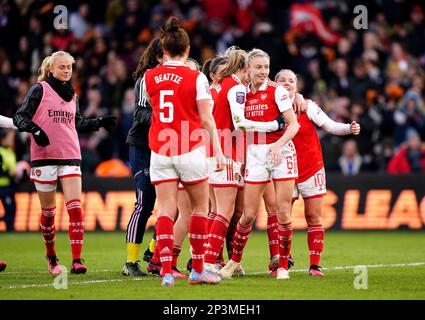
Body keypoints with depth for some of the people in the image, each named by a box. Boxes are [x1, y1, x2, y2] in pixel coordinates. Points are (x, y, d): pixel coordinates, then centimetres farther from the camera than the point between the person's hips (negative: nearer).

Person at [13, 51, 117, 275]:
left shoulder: (72, 95, 16)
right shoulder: (39, 90, 0)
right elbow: (19, 117, -5)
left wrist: (100, 122, 16)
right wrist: (34, 129, -23)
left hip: (70, 157, 3)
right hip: (44, 157, -3)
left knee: (75, 208, -12)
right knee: (48, 211, 6)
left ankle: (77, 260, -16)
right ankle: (51, 258, 25)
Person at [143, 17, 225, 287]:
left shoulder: (149, 77, 3)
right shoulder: (196, 78, -7)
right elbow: (207, 119, -7)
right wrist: (218, 151, -2)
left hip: (160, 151, 3)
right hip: (190, 152, -3)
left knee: (166, 210, 0)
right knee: (200, 207, 12)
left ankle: (167, 271, -12)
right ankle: (197, 270, 15)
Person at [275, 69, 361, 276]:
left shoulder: (307, 106, -4)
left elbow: (329, 126, -3)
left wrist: (349, 128, -20)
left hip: (311, 169, -1)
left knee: (313, 218, -1)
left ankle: (315, 265, 3)